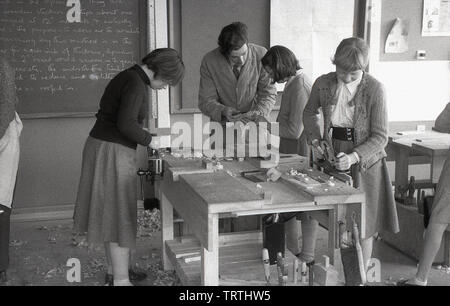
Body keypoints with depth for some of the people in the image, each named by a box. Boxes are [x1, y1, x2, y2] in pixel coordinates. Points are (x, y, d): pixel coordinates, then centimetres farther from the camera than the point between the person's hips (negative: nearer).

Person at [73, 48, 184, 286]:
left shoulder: (127, 77, 14)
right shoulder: (136, 84, -16)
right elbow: (126, 124, -24)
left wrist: (142, 137, 11)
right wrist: (149, 141, -9)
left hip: (100, 145, 10)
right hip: (113, 153, -10)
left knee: (112, 214, 16)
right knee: (120, 216, -3)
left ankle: (114, 270, 29)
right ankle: (120, 280, 6)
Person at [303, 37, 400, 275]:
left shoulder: (375, 89, -15)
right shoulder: (323, 84, -7)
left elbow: (380, 137, -14)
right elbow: (309, 113, 13)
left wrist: (354, 157, -27)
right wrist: (315, 140, -2)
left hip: (364, 161, -2)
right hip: (332, 157, 3)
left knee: (363, 223, 7)